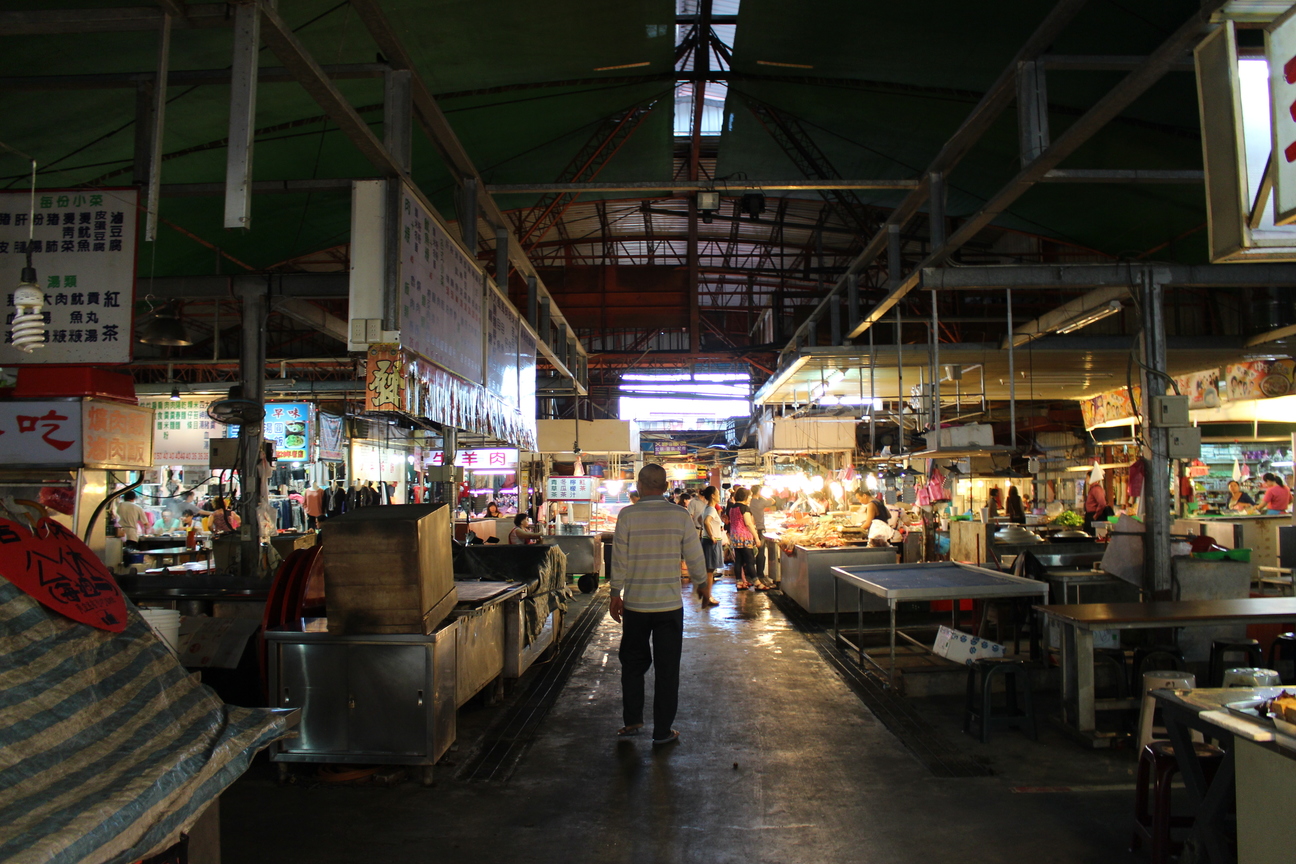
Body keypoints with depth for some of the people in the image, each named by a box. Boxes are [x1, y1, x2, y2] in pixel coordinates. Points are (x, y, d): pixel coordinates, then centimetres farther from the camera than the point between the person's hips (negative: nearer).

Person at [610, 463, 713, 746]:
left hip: (635, 604, 0)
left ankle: (632, 720, 22)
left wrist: (615, 594, 5)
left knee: (633, 662, 18)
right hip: (670, 605, 0)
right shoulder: (681, 516, -5)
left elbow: (619, 557, -5)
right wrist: (703, 585, 18)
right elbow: (695, 556, 2)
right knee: (667, 669, 8)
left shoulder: (628, 515, -8)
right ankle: (662, 732, 15)